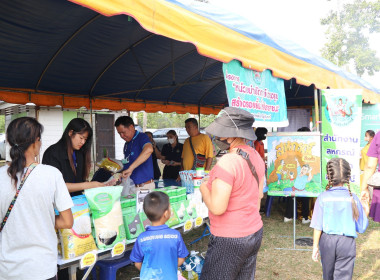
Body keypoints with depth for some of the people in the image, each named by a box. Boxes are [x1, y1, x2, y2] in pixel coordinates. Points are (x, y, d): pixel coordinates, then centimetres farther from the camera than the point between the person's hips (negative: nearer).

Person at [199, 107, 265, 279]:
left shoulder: (227, 163, -25)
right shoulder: (256, 157, 3)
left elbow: (217, 208, -26)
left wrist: (204, 189, -8)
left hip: (230, 240, -8)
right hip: (255, 233, 9)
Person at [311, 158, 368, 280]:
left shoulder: (323, 198, -8)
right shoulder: (353, 198, -5)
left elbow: (317, 226, -8)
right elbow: (362, 228, 0)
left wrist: (315, 246, 1)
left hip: (327, 239, 1)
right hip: (347, 242, -1)